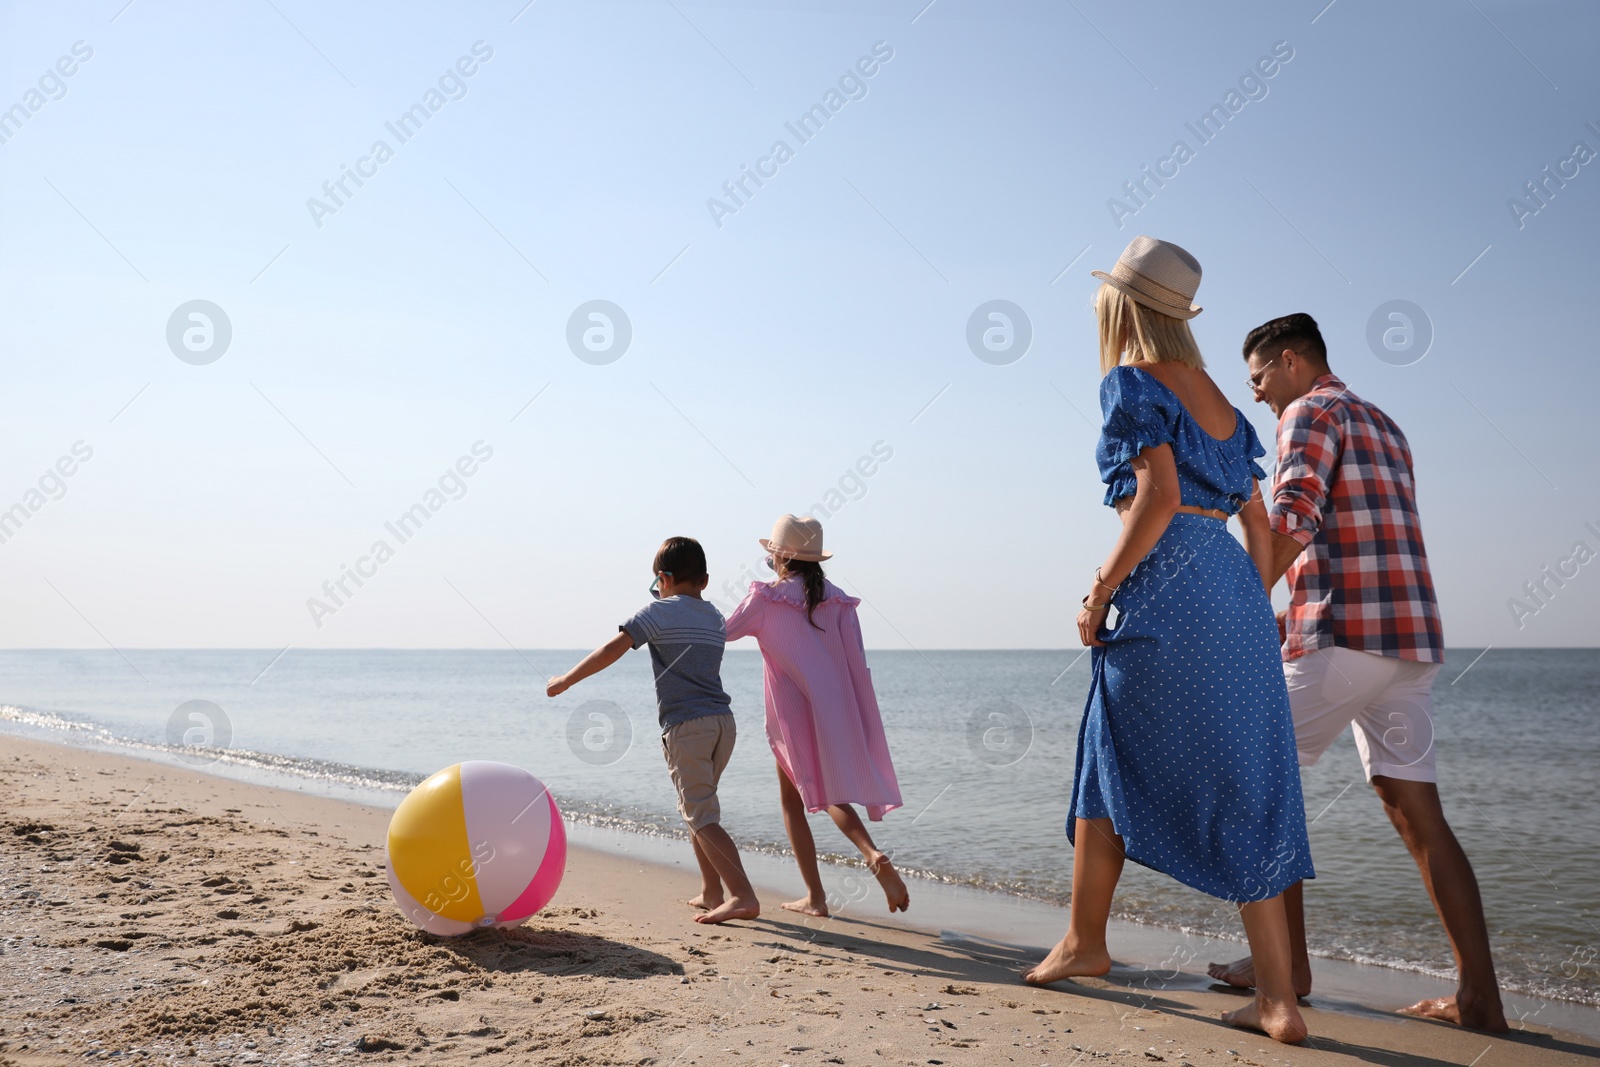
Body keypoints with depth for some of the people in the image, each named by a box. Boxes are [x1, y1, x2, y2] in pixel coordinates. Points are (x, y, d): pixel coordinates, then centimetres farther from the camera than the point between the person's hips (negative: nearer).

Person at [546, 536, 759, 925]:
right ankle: (712, 892, 24)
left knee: (702, 816, -5)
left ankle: (743, 896, -14)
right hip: (723, 720, 7)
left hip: (686, 726, -7)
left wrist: (566, 680, -3)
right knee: (696, 808, 21)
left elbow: (612, 649, -11)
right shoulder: (714, 617, 17)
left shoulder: (660, 611, -3)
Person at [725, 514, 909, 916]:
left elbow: (724, 632, 5)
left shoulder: (767, 597, -7)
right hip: (837, 712, 4)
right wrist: (863, 724, 6)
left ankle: (815, 896, 8)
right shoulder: (837, 599, 4)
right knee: (832, 795, 14)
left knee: (792, 801, 10)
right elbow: (857, 664, 1)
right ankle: (873, 854, -13)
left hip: (794, 716, -4)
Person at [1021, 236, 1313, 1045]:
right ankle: (1277, 999, 4)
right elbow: (1258, 521, 18)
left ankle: (1085, 940, 23)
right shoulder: (1214, 396, 20)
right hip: (1234, 586, 7)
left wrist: (1100, 591, -10)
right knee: (1245, 791, 5)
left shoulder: (1132, 383, -3)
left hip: (1168, 585, -7)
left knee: (1111, 764, 10)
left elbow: (1159, 497, -16)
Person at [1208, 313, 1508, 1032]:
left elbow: (1292, 520, -19)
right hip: (1409, 640, 8)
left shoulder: (1311, 413, -2)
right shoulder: (1383, 426, 25)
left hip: (1342, 639, -8)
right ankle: (1478, 996, 3)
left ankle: (1287, 962, 9)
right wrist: (1293, 618, 24)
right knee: (1414, 809, 6)